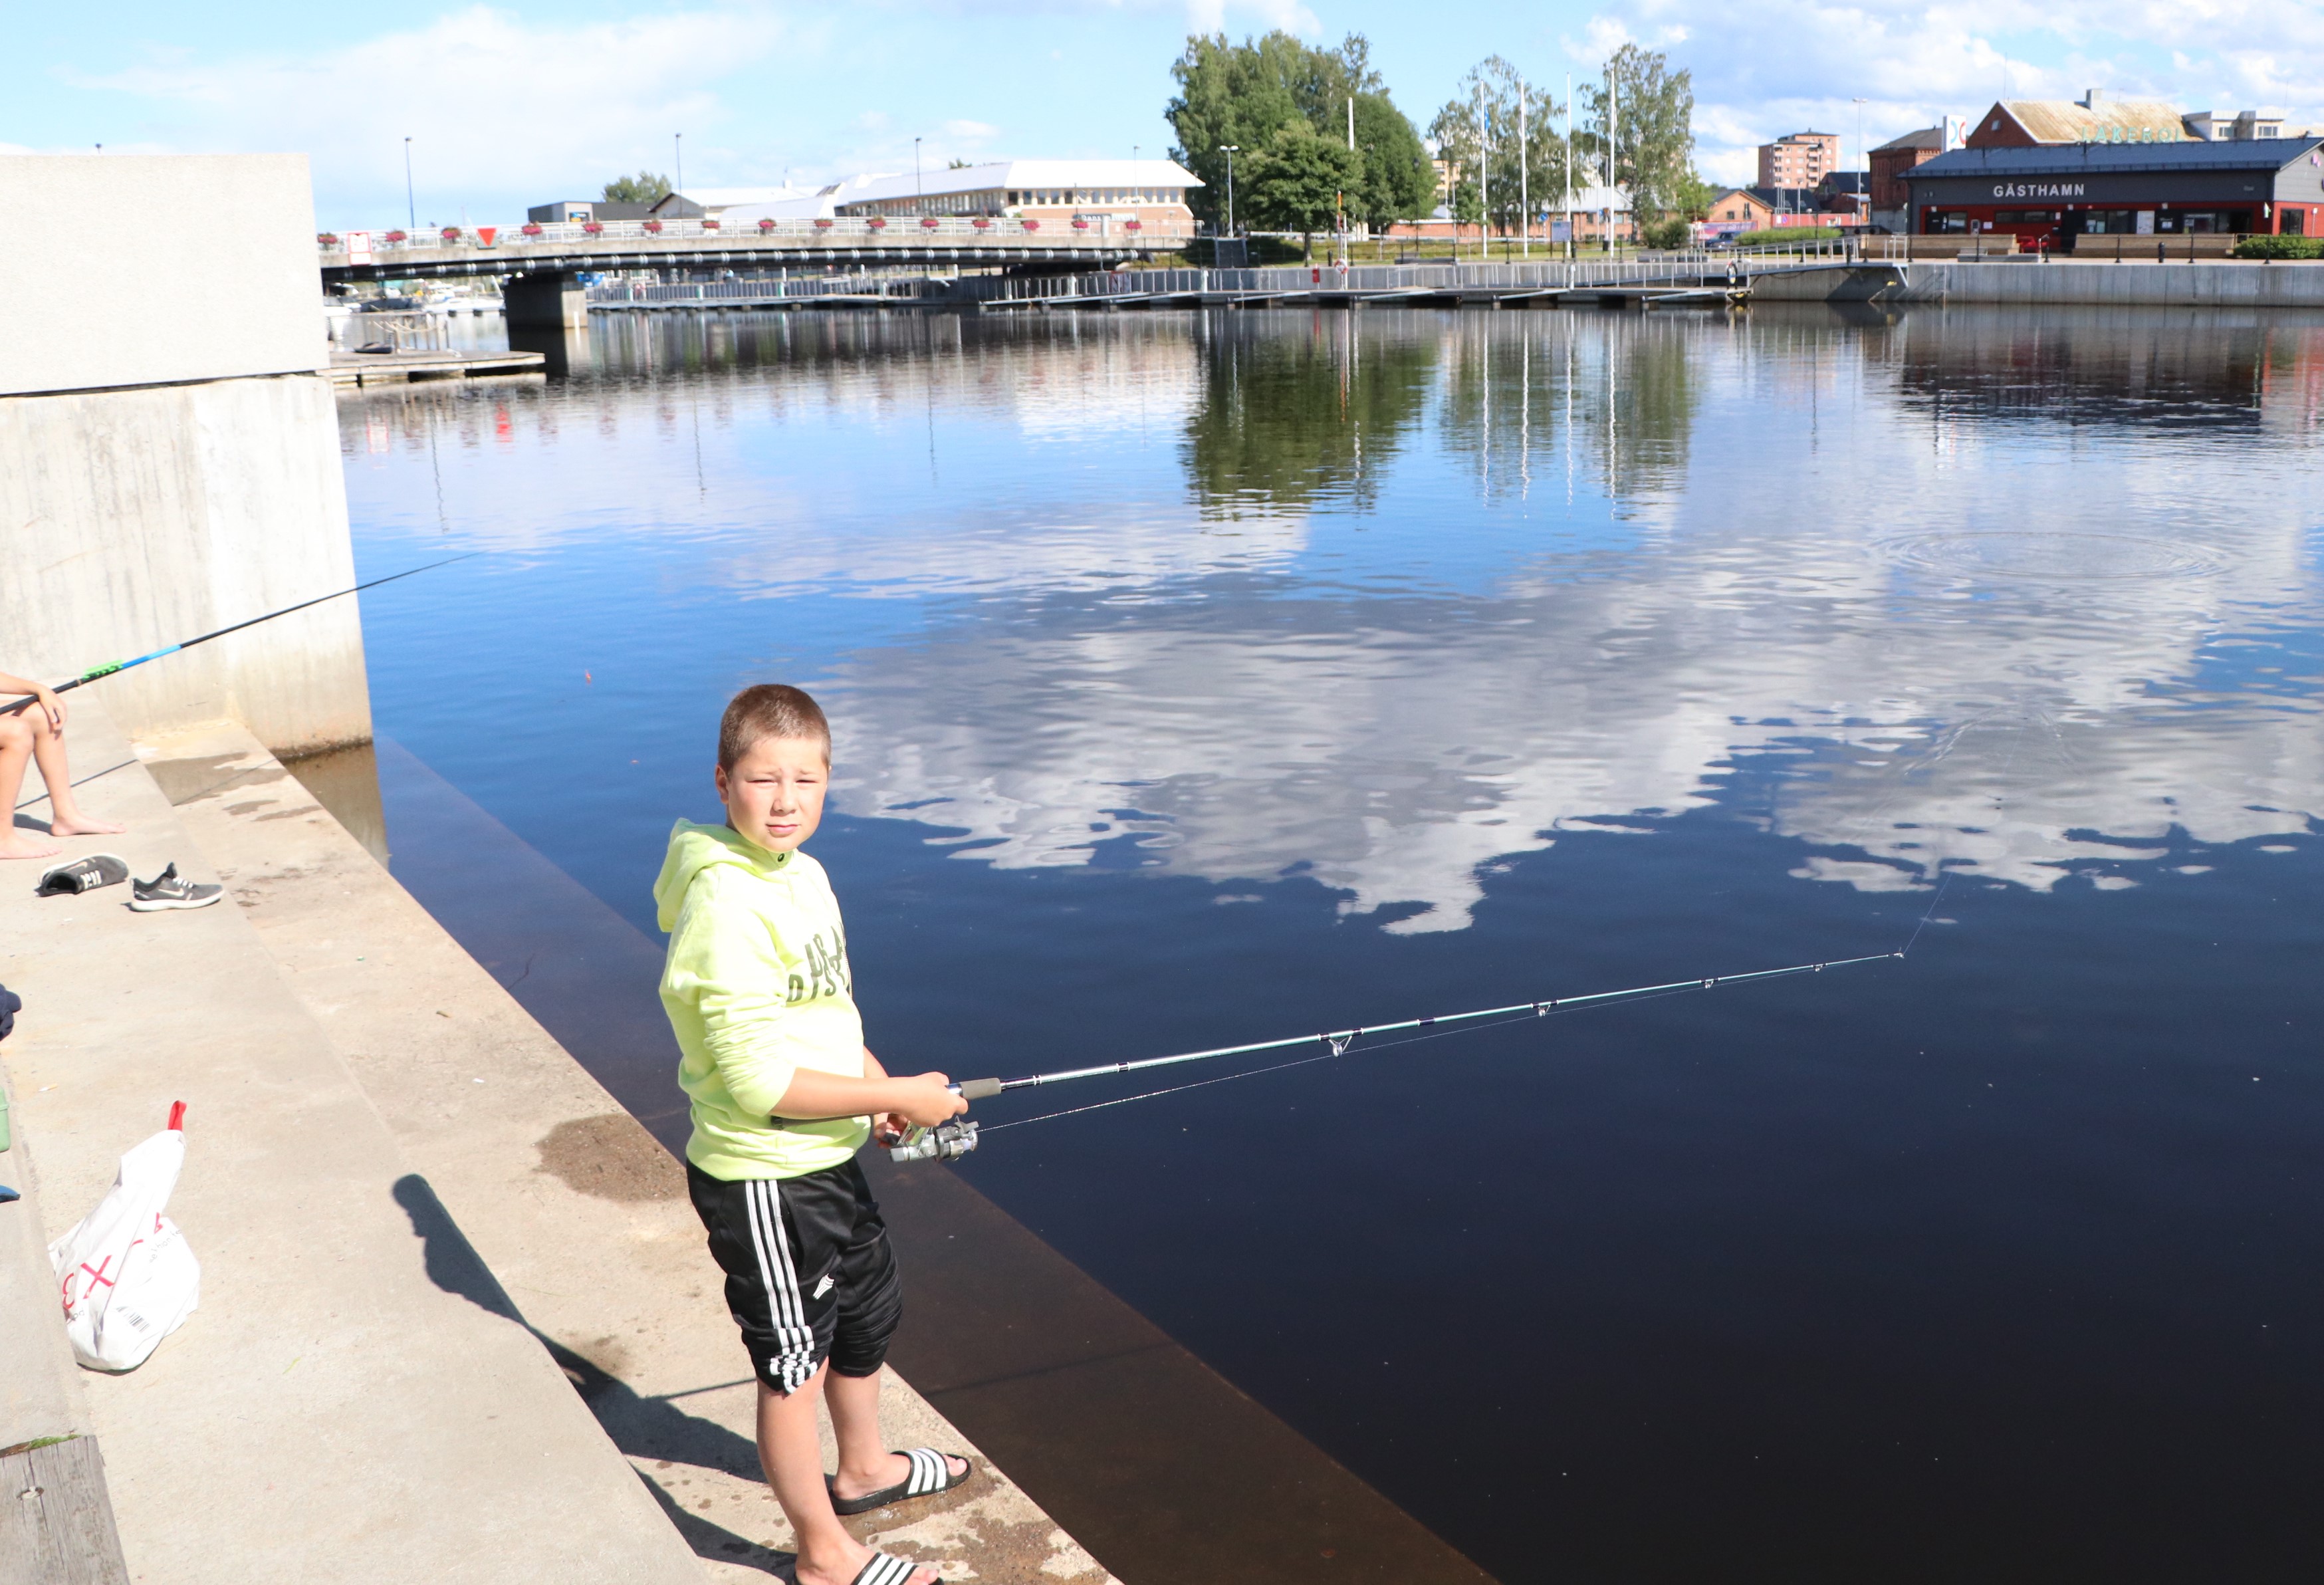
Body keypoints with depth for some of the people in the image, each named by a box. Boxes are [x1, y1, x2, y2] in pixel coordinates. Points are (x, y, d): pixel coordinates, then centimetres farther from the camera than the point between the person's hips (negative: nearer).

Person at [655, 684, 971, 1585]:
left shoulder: (803, 876, 4)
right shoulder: (725, 906, -26)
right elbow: (759, 1080, -28)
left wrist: (876, 1087, 2)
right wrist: (898, 1098, -21)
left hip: (824, 1160, 10)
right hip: (761, 1181, -10)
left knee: (867, 1309, 27)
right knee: (793, 1363, 7)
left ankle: (865, 1470, 51)